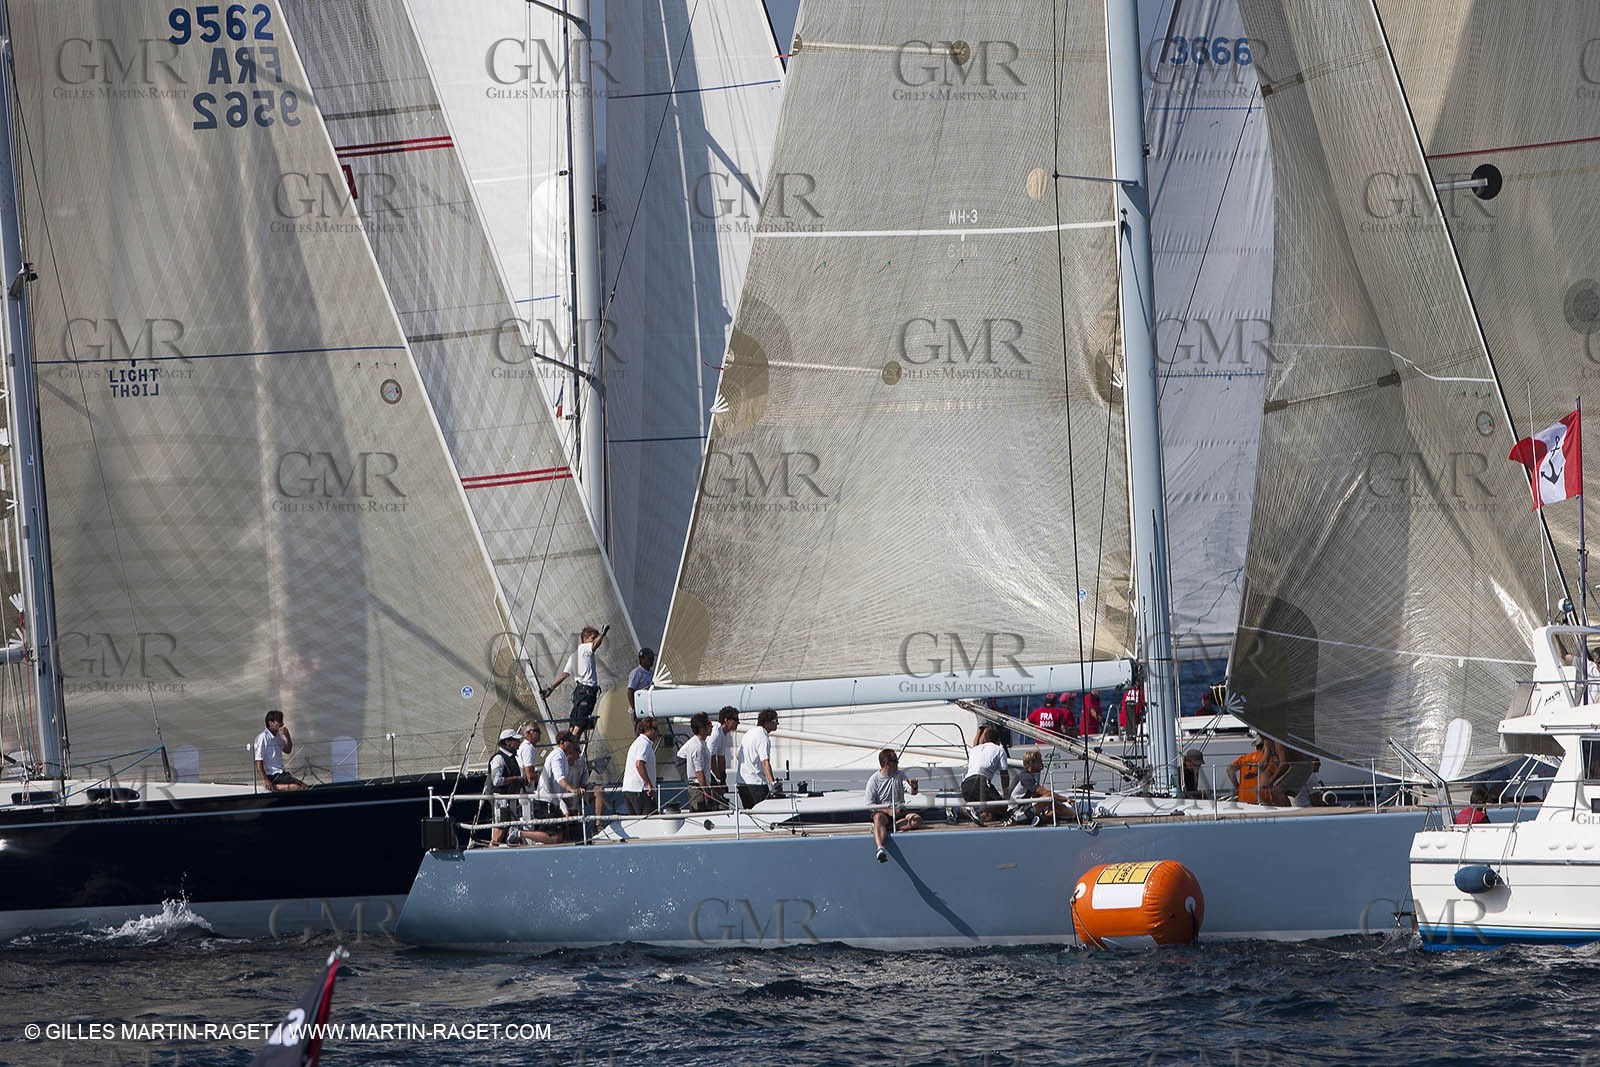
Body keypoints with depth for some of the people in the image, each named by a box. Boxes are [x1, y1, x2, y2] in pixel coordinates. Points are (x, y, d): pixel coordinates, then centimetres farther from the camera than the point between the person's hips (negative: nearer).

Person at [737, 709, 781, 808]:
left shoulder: (749, 734, 14)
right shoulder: (763, 738, -15)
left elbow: (738, 756, 25)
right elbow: (765, 763, -26)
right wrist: (773, 782, -34)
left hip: (742, 782, 9)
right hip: (756, 783, -9)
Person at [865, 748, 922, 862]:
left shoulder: (899, 776, 9)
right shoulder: (874, 780, -2)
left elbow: (913, 793, 0)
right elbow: (869, 805, -5)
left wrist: (914, 787, -25)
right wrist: (887, 811, -18)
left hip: (899, 813, 4)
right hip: (882, 811, -4)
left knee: (917, 819, -24)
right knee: (878, 818, -39)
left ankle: (888, 827, -29)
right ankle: (880, 849, -60)